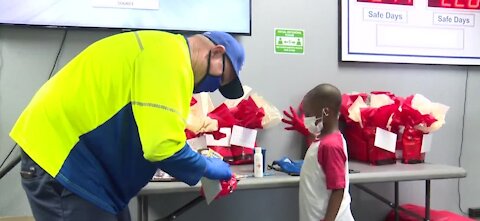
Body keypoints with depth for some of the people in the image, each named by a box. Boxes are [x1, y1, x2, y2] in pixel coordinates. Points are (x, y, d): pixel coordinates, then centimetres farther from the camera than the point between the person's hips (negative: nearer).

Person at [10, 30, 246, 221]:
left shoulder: (163, 53, 13)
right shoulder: (170, 56, -20)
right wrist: (207, 167, -10)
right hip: (59, 158, -10)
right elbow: (162, 145, -28)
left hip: (82, 158, 10)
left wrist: (198, 162, 13)